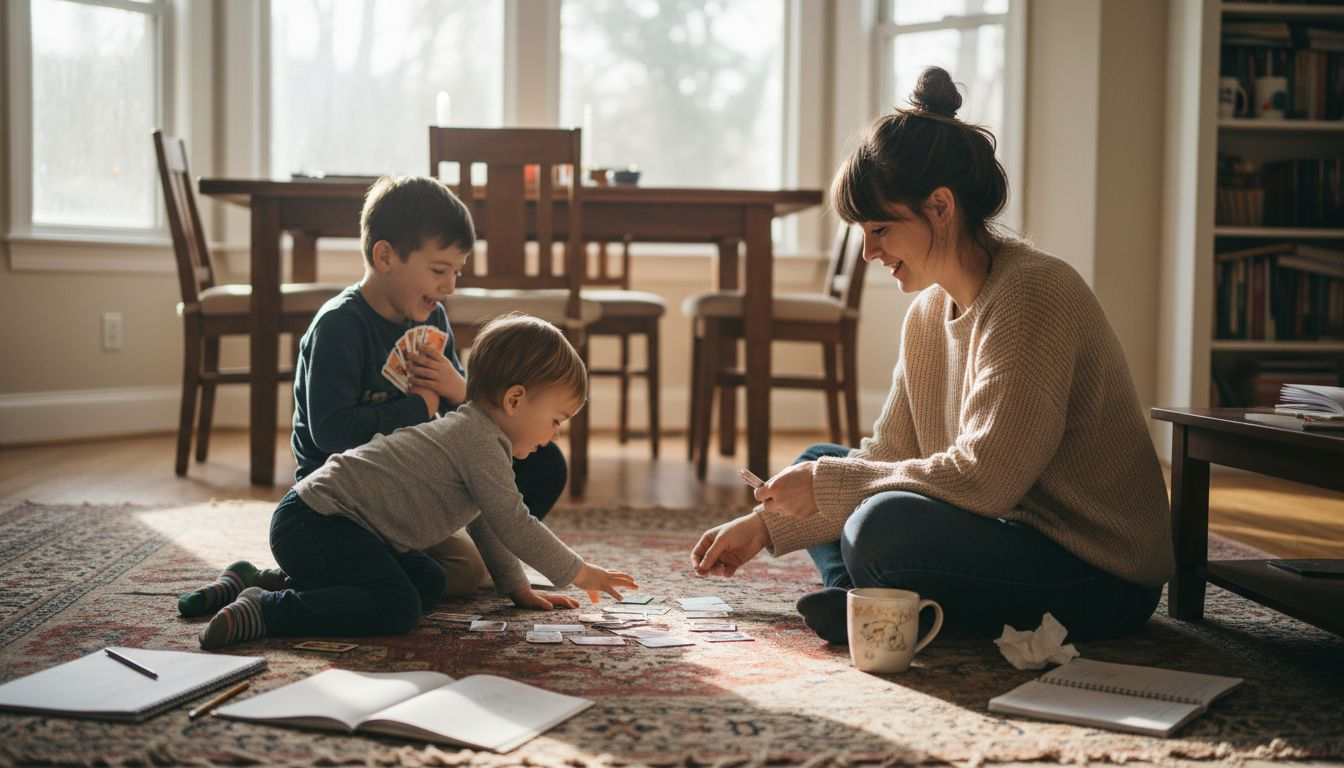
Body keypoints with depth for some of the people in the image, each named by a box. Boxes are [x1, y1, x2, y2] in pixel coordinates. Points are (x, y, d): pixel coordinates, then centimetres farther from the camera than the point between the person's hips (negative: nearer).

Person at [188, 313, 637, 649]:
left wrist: (516, 587, 25)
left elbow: (484, 524, 28)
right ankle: (263, 611, -19)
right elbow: (513, 526, -15)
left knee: (429, 584, 12)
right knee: (396, 608, -21)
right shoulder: (483, 444, -14)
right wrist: (580, 574, -5)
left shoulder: (472, 432, 19)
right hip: (317, 521, -11)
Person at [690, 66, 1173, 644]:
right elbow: (888, 457, 10)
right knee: (815, 465, 11)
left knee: (884, 528, -33)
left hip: (1102, 576, -9)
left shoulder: (1033, 293, -21)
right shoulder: (929, 313, 6)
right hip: (1009, 533, 9)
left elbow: (985, 478, -25)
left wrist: (827, 486, -18)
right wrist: (765, 525, 4)